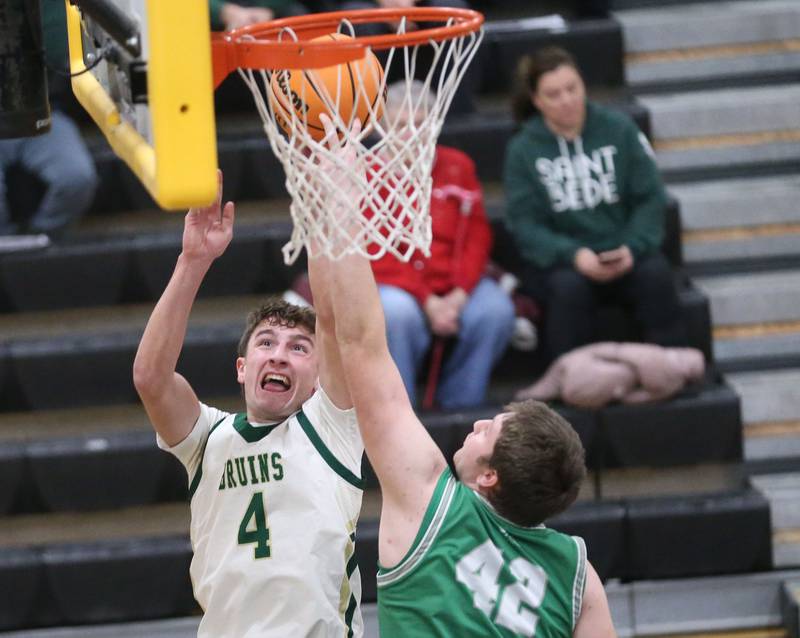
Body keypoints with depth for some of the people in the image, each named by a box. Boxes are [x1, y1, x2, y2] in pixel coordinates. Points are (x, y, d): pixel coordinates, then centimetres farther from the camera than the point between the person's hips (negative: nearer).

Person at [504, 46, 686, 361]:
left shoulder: (618, 129, 3)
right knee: (568, 286, -34)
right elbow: (525, 224, -4)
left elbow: (650, 198, 2)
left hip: (622, 253, 1)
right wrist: (574, 255, -21)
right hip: (558, 259, -1)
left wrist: (632, 247, -16)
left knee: (655, 274, -30)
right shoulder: (523, 150, 1)